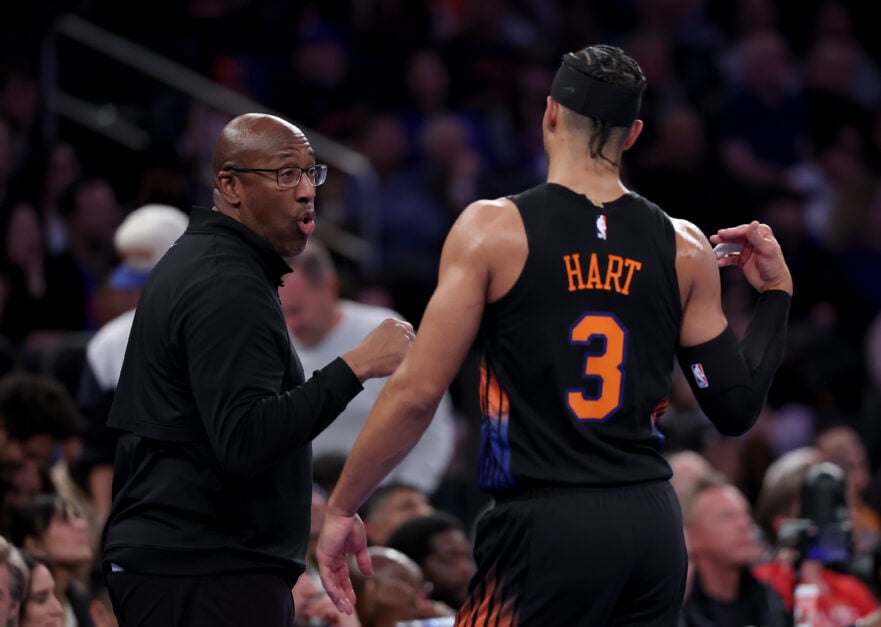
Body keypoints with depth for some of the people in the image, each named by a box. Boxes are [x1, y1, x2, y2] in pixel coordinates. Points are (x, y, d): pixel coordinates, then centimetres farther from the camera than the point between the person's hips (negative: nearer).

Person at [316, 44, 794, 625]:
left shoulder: (492, 229, -4)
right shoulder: (685, 249, 6)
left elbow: (417, 393, -7)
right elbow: (736, 409, 10)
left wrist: (341, 510, 2)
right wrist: (776, 294, 23)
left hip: (546, 529, -5)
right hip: (654, 525, 5)